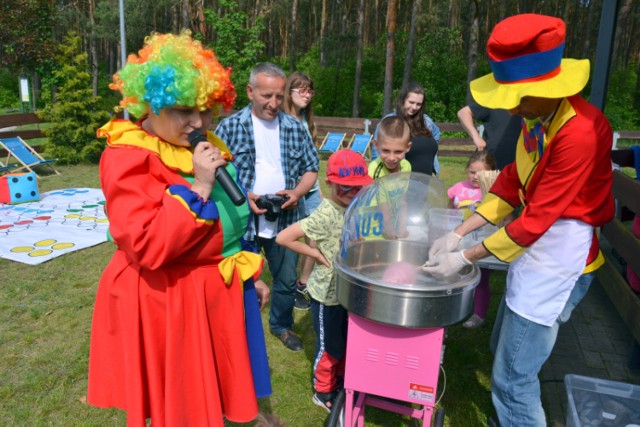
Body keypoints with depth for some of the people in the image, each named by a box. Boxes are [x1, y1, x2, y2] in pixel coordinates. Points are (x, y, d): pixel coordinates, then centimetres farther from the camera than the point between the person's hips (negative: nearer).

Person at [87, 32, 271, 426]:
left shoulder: (202, 145, 6)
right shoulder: (128, 159, -18)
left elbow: (232, 218, 14)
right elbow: (148, 246, -27)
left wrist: (251, 273, 15)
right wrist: (197, 187, -29)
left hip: (223, 287, 7)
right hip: (169, 300, -7)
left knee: (220, 384, 22)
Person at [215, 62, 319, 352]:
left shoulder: (295, 128, 4)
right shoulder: (229, 127, -5)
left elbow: (311, 168, 10)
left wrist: (298, 192, -9)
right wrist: (243, 197, -18)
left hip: (285, 221, 3)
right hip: (242, 221, -2)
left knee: (287, 280, 16)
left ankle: (281, 325, 42)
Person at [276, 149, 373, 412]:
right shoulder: (325, 215, -27)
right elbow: (283, 238, -31)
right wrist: (315, 253, -23)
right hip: (327, 293, -7)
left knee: (347, 341, 24)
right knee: (329, 345, 12)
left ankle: (342, 382, 47)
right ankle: (323, 392, 35)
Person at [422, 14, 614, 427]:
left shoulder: (579, 132, -27)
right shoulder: (537, 118, 0)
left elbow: (535, 221, -25)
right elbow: (509, 185, 6)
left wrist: (464, 258, -17)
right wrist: (457, 233, 0)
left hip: (558, 261, -9)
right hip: (533, 251, 9)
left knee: (513, 378, 0)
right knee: (504, 349, 24)